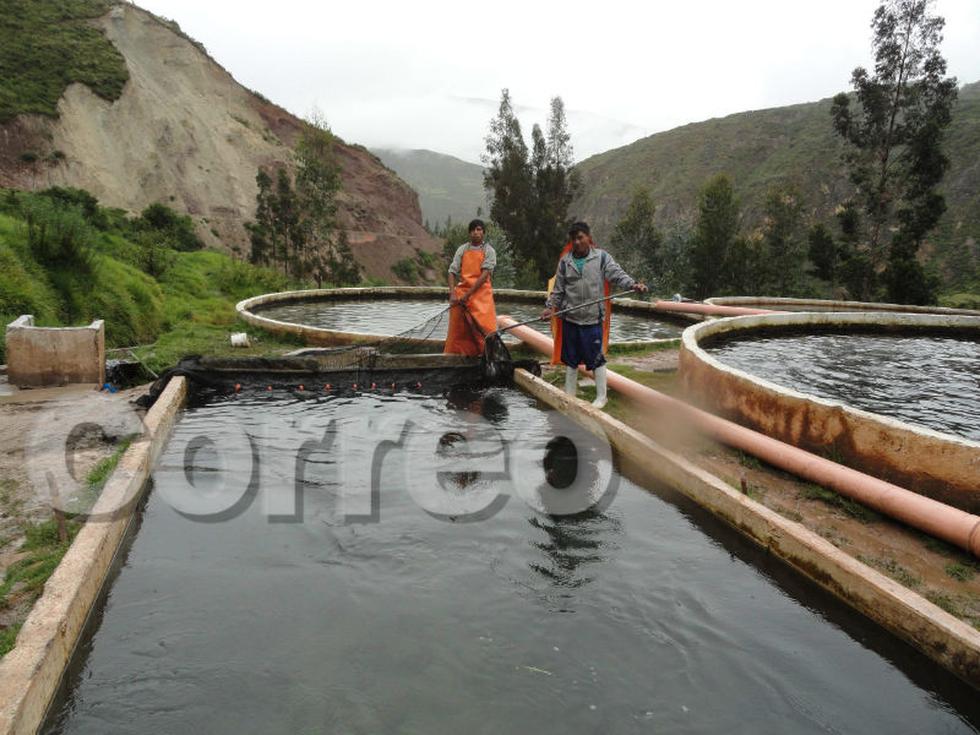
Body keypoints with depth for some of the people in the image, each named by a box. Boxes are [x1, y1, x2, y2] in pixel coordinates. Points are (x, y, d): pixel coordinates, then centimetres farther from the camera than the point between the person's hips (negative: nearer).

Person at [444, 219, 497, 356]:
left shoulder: (489, 251, 0)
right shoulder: (462, 249, 8)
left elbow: (485, 275, -9)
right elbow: (452, 272, 3)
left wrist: (467, 295, -14)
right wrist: (452, 294, -11)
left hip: (482, 294, -3)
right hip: (460, 295, 3)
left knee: (486, 329, -10)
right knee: (457, 331, 5)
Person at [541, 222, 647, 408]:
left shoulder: (601, 257, 0)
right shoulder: (565, 261, 7)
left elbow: (618, 275, -9)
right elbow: (558, 289, 10)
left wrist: (634, 285, -25)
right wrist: (551, 307, 2)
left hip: (592, 318, -3)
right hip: (569, 318, 3)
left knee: (596, 358, 1)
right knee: (570, 358, 13)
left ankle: (601, 396, 14)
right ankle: (569, 395, 26)